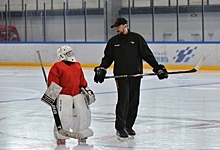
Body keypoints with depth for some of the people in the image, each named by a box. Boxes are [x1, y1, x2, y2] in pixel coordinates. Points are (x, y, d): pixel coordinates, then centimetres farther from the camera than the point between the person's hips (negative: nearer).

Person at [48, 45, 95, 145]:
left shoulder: (77, 66, 16)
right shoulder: (57, 67, -5)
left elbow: (82, 80, 23)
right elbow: (52, 81, -8)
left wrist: (86, 89, 19)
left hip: (77, 94, 6)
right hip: (64, 95, -6)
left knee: (84, 113, 5)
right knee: (63, 115, -12)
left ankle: (82, 136, 21)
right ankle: (60, 137, 2)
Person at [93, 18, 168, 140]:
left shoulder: (136, 38, 3)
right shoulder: (113, 41, 10)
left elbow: (147, 54, 3)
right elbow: (108, 58, 14)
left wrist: (158, 68, -3)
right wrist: (101, 69, -1)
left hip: (135, 75, 1)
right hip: (121, 75, 0)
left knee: (134, 101, 4)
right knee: (123, 100, -12)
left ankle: (128, 126, 15)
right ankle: (120, 128, -10)